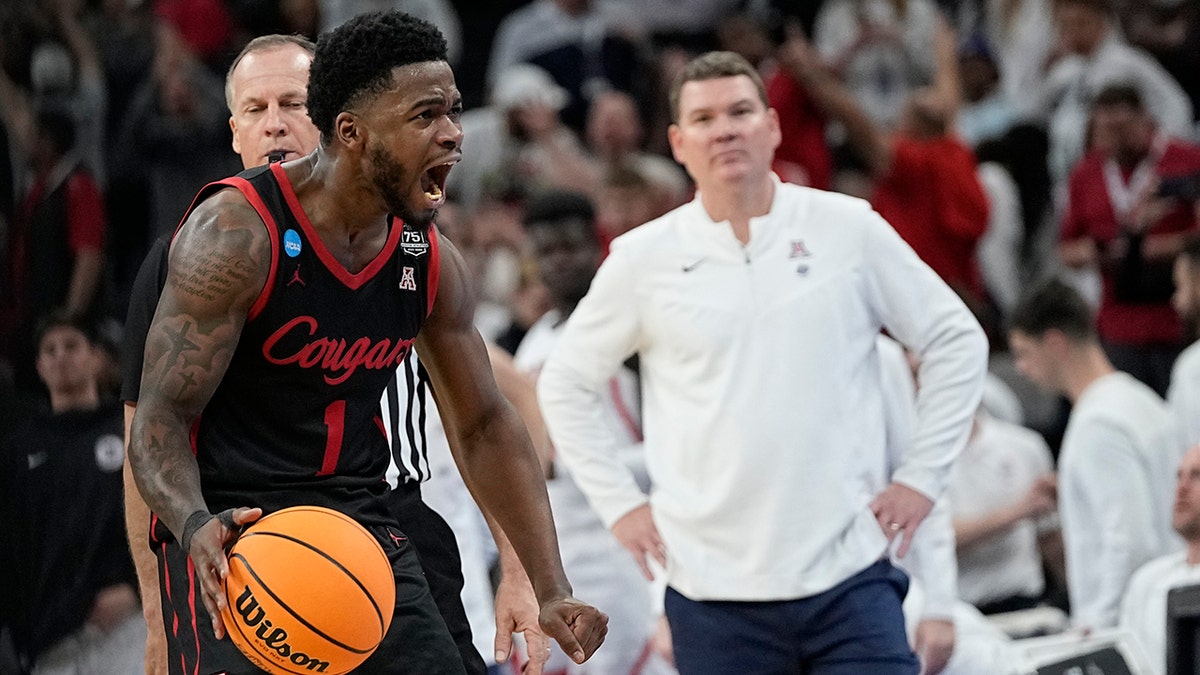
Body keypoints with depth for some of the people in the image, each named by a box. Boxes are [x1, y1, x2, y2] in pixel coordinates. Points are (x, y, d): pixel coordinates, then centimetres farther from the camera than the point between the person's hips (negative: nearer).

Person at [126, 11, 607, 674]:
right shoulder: (235, 235, -16)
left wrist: (551, 589, 5)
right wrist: (195, 528, -38)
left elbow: (485, 427, 13)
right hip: (231, 525, -6)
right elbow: (159, 420, -17)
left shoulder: (430, 260, 3)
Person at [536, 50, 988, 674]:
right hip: (715, 592, 1)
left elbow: (955, 341, 10)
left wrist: (920, 477, 4)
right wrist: (619, 504, 6)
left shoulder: (849, 229, 2)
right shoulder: (643, 259, 3)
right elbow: (565, 384, 13)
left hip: (848, 575, 0)